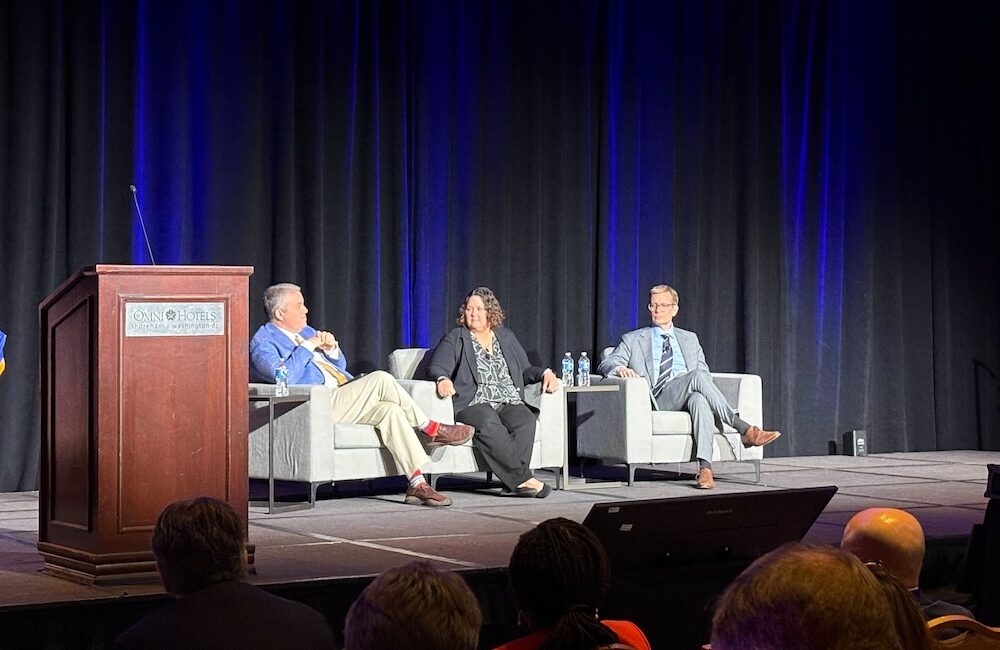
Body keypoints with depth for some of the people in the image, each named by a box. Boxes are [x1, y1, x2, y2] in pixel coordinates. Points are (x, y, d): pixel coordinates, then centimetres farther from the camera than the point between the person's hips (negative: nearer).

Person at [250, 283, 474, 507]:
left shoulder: (305, 331, 25)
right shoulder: (263, 343, -1)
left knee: (390, 410, -18)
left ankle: (417, 484, -22)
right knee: (381, 379, -22)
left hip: (342, 399, 8)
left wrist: (331, 348, 5)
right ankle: (431, 429, -7)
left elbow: (340, 366, 26)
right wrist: (308, 346, -13)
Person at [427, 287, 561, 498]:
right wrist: (443, 379, -25)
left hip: (510, 403, 3)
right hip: (474, 405, -3)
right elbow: (436, 367, -1)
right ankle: (524, 478, -41)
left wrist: (545, 373, 4)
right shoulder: (454, 339, 14)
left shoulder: (506, 337, 25)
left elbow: (525, 370, 26)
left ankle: (513, 480, -40)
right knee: (489, 424, -38)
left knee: (526, 420, -32)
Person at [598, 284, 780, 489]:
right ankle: (744, 429, -38)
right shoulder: (633, 340, 19)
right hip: (658, 401, -2)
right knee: (697, 377, -33)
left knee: (699, 399, -39)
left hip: (689, 399, 2)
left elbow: (705, 371, 21)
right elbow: (605, 364, 9)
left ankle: (704, 467, -54)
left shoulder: (690, 339, 27)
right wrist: (619, 368, -17)